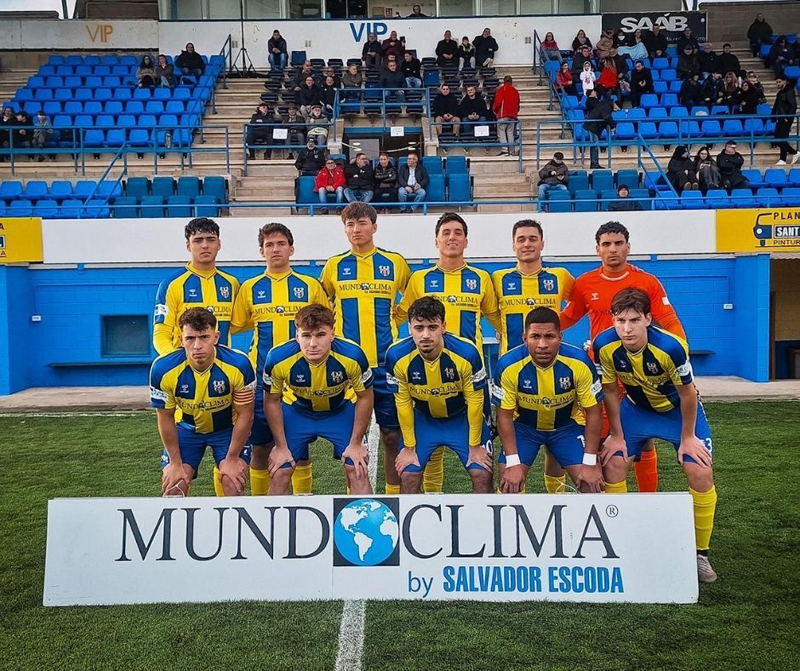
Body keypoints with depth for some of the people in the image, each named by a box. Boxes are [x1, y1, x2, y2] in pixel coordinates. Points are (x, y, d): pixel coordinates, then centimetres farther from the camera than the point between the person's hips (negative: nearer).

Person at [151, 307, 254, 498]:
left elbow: (244, 415, -17)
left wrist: (232, 459, -13)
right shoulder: (163, 369, -28)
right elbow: (165, 418, -12)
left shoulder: (239, 364, -31)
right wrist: (176, 463, -8)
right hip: (186, 427, 1)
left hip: (229, 428, -1)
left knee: (233, 484, -16)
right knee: (172, 486, -8)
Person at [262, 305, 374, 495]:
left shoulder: (353, 355, -33)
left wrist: (356, 443, -9)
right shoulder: (278, 358, -32)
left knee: (358, 471, -7)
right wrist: (281, 446, -6)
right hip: (296, 410, 1)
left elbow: (364, 397, -13)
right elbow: (272, 401, -12)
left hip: (342, 410, 0)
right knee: (279, 474, -1)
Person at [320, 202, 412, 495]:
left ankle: (395, 493, 16)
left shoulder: (395, 262, 5)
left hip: (386, 361, 0)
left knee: (392, 433, 3)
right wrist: (334, 328, 9)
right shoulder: (334, 265, 7)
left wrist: (393, 318, 10)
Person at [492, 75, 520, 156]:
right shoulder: (515, 90, 17)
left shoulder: (502, 88, 1)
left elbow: (498, 101, -9)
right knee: (510, 132, 8)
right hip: (513, 115, 6)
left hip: (503, 114, -6)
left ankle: (504, 149, -21)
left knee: (501, 131, -6)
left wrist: (494, 109, 6)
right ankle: (512, 151, 2)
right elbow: (518, 103, 18)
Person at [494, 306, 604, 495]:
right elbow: (505, 416, -16)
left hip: (568, 424, 1)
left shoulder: (580, 362, -27)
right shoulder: (508, 365, -28)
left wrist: (590, 462, -17)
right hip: (523, 425, 0)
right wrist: (513, 463, -20)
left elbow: (593, 412, -15)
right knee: (509, 484, -12)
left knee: (592, 483, -10)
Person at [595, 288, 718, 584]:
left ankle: (700, 553, 5)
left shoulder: (671, 346, -36)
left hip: (679, 408, -2)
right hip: (637, 408, 3)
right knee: (611, 463, -8)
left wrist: (687, 438, -12)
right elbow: (610, 391, -11)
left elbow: (687, 393, -20)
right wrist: (617, 436, -6)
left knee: (701, 472, -15)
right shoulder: (604, 346, -28)